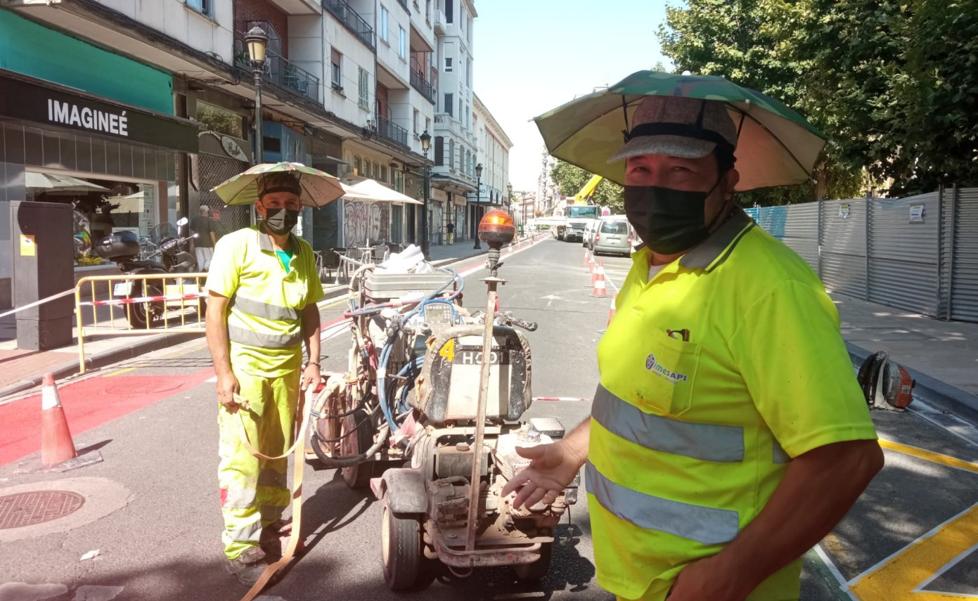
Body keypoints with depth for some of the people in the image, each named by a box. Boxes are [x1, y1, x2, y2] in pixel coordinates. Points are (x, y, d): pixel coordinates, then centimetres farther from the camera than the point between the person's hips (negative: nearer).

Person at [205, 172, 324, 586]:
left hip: (287, 368, 5)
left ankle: (269, 525, 32)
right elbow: (215, 311, -11)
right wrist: (223, 373, -14)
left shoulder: (304, 253, 7)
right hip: (245, 366, -5)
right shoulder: (236, 245, -11)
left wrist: (313, 361, 7)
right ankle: (241, 548, 10)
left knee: (278, 453, 14)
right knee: (242, 459, -2)